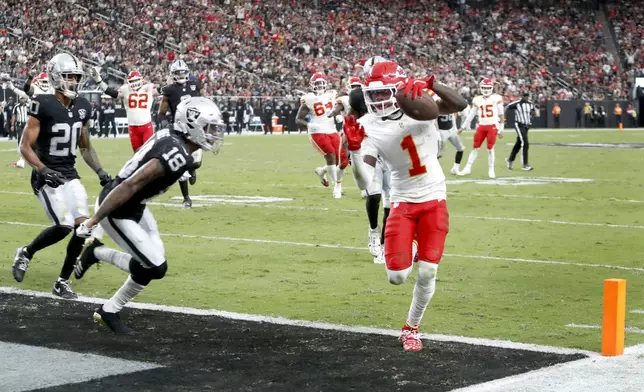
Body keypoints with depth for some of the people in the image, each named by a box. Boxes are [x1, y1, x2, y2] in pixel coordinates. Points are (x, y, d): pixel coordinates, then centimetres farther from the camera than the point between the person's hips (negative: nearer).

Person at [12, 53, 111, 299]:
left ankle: (62, 282, 6)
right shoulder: (43, 105, -14)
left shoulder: (82, 107, 6)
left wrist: (100, 171, 7)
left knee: (83, 225, -8)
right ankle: (26, 253, 10)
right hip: (47, 176, -6)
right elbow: (25, 147, -12)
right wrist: (43, 170, -26)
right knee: (65, 226, -19)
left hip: (70, 175, 6)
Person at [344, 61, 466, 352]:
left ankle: (411, 328, 19)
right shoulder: (370, 128, -14)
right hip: (403, 204, 0)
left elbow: (460, 105, -26)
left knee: (427, 273, -5)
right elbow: (364, 183, -21)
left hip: (434, 201, 0)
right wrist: (354, 147, -36)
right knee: (397, 277, -7)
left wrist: (430, 84, -40)